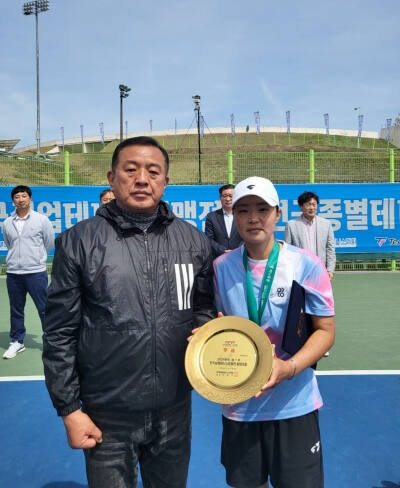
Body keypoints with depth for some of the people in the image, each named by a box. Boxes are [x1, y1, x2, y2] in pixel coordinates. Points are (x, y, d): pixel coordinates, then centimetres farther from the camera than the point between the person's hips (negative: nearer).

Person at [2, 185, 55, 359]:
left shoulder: (41, 219, -2)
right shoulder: (7, 223, 7)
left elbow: (50, 243, 7)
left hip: (36, 272, -3)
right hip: (13, 273, 3)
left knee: (45, 309, 2)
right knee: (16, 310, 12)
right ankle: (17, 342, 27)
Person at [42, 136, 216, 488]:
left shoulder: (194, 240, 0)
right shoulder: (79, 241, -8)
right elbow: (60, 333, -5)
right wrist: (69, 408, -5)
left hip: (174, 409, 3)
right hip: (108, 415, -2)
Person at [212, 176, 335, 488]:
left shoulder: (306, 265, -11)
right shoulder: (221, 267, -2)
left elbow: (325, 331, -7)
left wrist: (289, 368, -22)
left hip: (293, 406, -2)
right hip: (238, 404, 2)